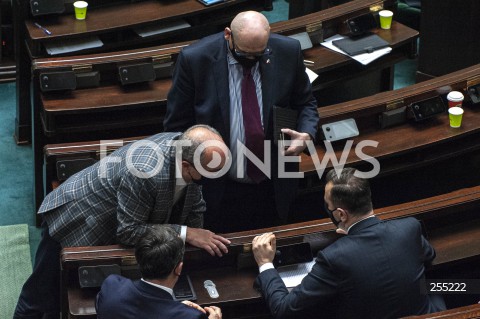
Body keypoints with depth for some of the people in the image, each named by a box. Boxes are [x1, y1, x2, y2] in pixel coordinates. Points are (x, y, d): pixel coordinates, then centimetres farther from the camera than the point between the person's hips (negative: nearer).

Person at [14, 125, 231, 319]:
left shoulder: (189, 148, -18)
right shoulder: (146, 173, -41)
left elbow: (194, 207, 0)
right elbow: (128, 230, -29)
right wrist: (186, 234, -31)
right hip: (73, 221, -7)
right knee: (42, 297, 7)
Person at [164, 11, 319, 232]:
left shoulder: (288, 52, -10)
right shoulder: (195, 59, -16)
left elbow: (306, 103, 7)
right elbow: (177, 125, -6)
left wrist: (306, 134, -13)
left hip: (274, 187, 2)